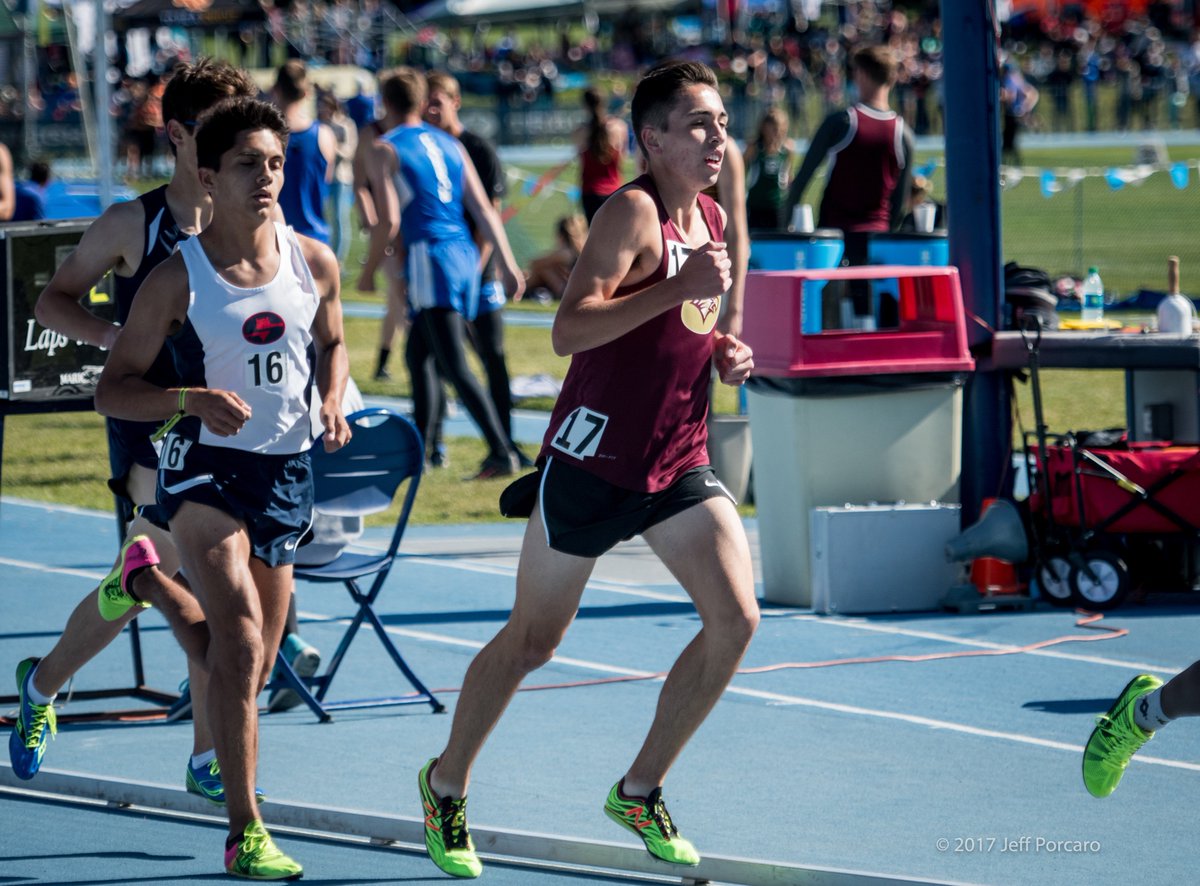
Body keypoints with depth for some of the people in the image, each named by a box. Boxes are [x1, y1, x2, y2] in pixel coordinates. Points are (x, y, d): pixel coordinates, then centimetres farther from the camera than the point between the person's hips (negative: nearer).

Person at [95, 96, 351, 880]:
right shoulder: (178, 279, -10)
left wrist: (332, 404, 1)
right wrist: (190, 399, -25)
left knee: (253, 663, 12)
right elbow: (113, 390, -7)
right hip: (206, 465, -5)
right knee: (242, 633, -23)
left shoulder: (315, 264, 1)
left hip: (287, 469, 5)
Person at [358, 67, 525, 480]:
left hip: (428, 260, -7)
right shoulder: (450, 144, 15)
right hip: (466, 257, 7)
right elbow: (483, 210, 10)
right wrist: (507, 263, 10)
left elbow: (389, 221, -10)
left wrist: (368, 271, 1)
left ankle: (502, 451, -22)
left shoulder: (385, 151, -2)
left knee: (456, 366, -11)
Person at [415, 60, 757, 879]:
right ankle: (447, 783, 29)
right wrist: (677, 289, -34)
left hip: (679, 460, 7)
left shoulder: (712, 219, 9)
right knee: (534, 641, 6)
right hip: (595, 461, -7)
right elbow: (569, 328, -28)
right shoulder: (634, 213, -16)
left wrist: (724, 349, 6)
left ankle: (640, 790, 7)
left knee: (736, 619, -9)